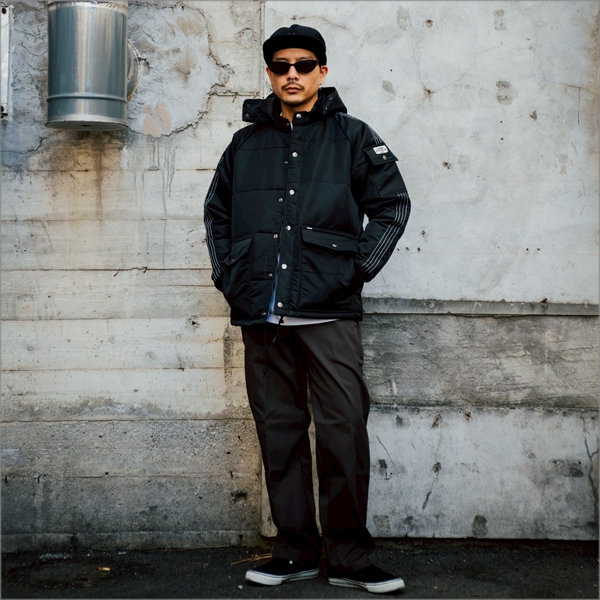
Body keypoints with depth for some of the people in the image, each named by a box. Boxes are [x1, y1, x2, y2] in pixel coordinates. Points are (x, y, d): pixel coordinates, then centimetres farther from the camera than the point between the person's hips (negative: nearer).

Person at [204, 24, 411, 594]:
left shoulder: (352, 137, 10)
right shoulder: (246, 144, 17)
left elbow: (393, 203, 9)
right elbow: (216, 212, 25)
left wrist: (361, 266, -1)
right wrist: (225, 272, 13)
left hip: (329, 311, -3)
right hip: (261, 313, 3)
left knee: (344, 430, -8)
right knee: (279, 433, 6)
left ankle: (348, 557, 2)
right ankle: (295, 551, 15)